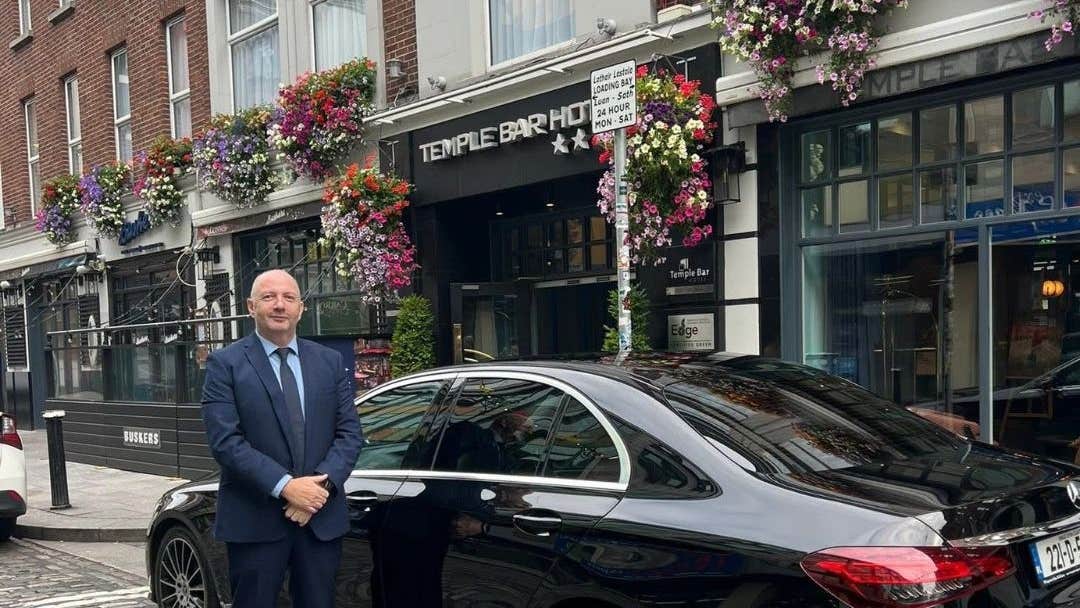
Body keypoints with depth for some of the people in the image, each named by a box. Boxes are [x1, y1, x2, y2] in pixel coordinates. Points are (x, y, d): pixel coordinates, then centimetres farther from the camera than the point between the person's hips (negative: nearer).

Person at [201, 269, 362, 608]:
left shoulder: (330, 362, 9)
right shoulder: (225, 364, -2)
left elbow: (349, 431, 4)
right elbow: (225, 440, -12)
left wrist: (323, 485, -12)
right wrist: (284, 486, -19)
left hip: (322, 518, 3)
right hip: (254, 520, -3)